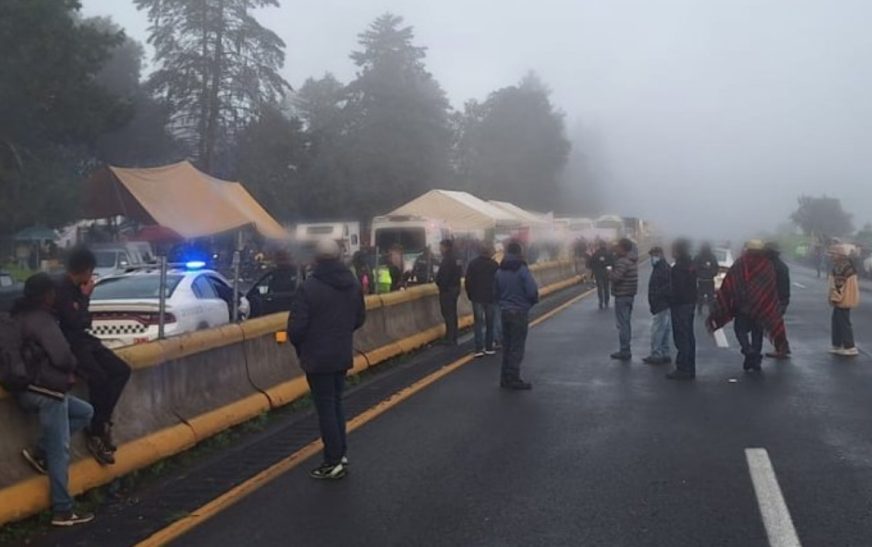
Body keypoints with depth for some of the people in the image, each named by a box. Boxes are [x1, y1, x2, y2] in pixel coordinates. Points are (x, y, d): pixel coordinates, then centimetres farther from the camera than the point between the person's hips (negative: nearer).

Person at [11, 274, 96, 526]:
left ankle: (39, 452, 13)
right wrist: (71, 368, 4)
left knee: (84, 412, 22)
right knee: (59, 451, -2)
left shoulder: (20, 316, 12)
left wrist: (65, 372, 9)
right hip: (45, 390, -9)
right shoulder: (42, 319, -17)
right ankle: (63, 511, 4)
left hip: (33, 388, 9)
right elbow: (62, 357, -18)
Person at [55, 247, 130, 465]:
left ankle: (102, 422, -3)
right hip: (69, 344, -8)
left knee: (122, 370, -6)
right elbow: (74, 322, -20)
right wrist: (85, 296, -12)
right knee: (99, 379, -26)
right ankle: (96, 434, -14)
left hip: (84, 339, 9)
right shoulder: (61, 289, -16)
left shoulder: (77, 287, 9)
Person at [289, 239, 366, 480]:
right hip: (343, 355, 6)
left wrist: (300, 347, 0)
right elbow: (360, 318, 12)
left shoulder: (309, 287, -20)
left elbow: (296, 327, -20)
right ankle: (342, 454, 24)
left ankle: (333, 462, 7)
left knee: (325, 408, 1)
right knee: (336, 404, 19)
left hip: (318, 358, -6)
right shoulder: (353, 284, 3)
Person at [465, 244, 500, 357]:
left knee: (479, 322, 3)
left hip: (477, 298, 1)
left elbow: (468, 281, 0)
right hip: (491, 298, -1)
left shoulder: (473, 264, 0)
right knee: (490, 323, 10)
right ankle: (489, 347, 9)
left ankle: (479, 349, -6)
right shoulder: (494, 265, -7)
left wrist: (470, 295, 9)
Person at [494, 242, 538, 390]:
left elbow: (496, 293, 7)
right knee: (517, 347, 1)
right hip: (520, 312, -6)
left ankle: (505, 378, 19)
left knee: (506, 345, 14)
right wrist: (532, 301, -1)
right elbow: (532, 291, -20)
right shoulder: (522, 269, -15)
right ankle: (513, 379, 2)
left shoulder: (499, 271, 4)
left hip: (505, 311, 6)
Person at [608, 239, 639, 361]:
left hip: (622, 296, -10)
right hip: (630, 295, 10)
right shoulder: (632, 260, 9)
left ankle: (624, 351, -3)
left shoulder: (622, 262, -20)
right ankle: (626, 350, 23)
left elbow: (615, 277, -28)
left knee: (622, 324, -5)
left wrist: (609, 272, -8)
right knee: (626, 323, 16)